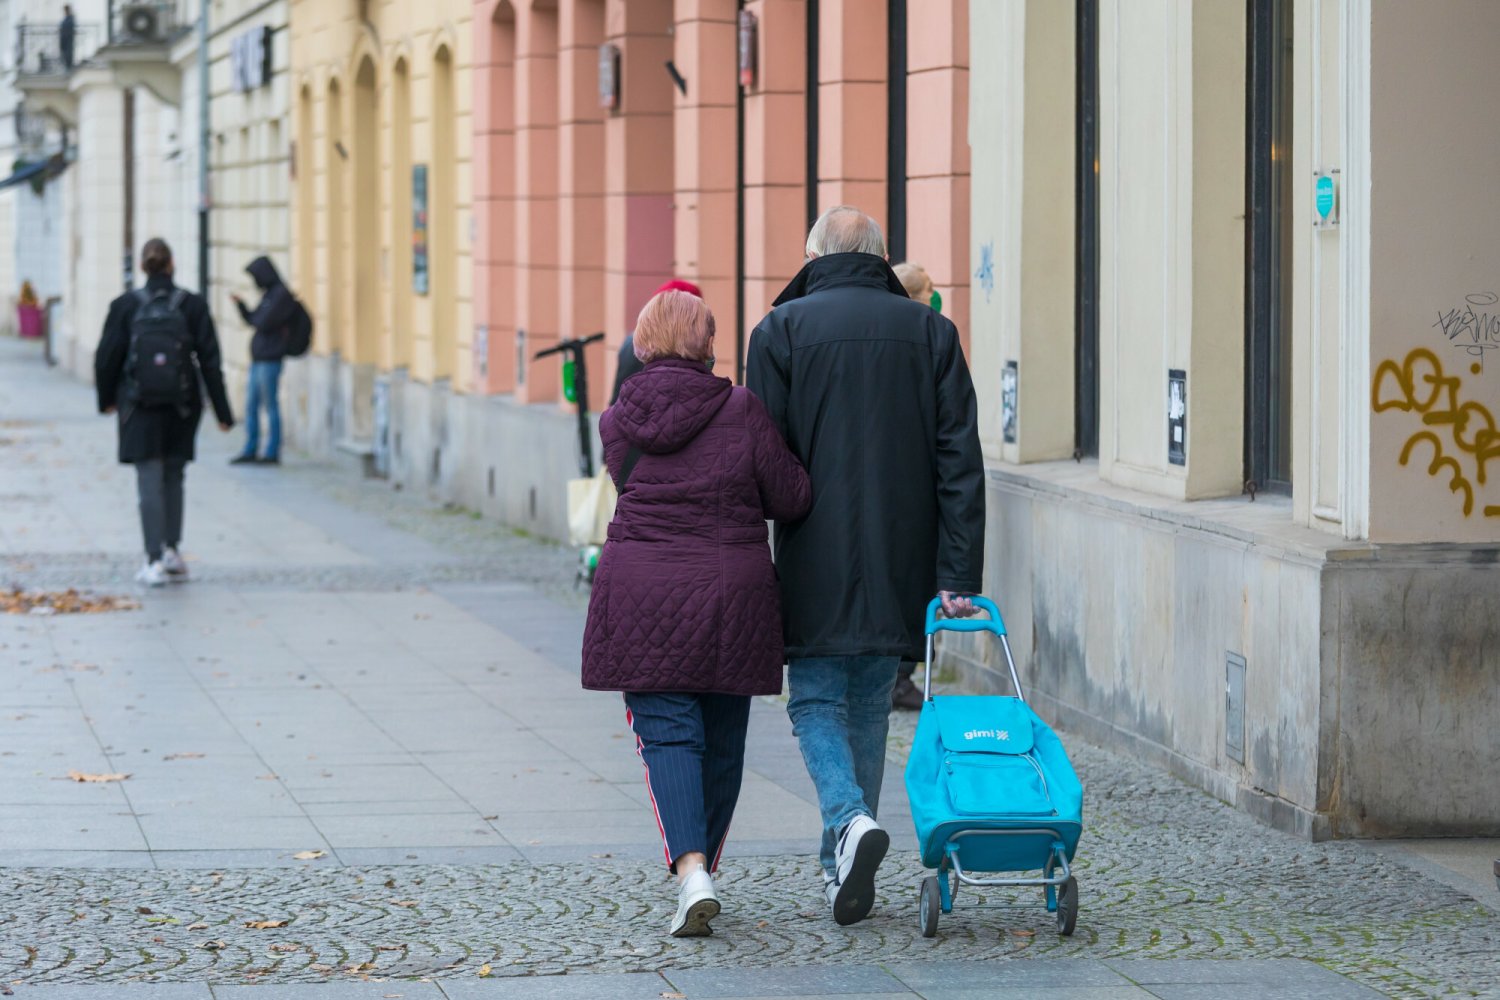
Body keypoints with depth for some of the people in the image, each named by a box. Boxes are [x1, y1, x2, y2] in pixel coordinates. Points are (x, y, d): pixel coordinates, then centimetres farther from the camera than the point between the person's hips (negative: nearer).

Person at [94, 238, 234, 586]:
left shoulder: (125, 306, -5)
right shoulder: (192, 306, -3)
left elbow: (108, 357, -2)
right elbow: (209, 361, -4)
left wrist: (106, 398, 14)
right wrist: (222, 411, 1)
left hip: (139, 405, -1)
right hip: (182, 407, 1)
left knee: (149, 481, -1)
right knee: (172, 477, 18)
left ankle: (156, 560, -9)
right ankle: (171, 550, 18)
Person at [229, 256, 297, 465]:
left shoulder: (281, 295, -11)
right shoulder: (269, 294, 16)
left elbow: (263, 323, -17)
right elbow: (253, 321, 23)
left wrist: (255, 315, 3)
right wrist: (241, 304, 11)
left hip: (270, 359, -9)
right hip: (258, 360, 9)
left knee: (270, 405, -4)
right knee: (251, 405, 10)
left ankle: (272, 452, 0)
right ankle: (250, 450, 15)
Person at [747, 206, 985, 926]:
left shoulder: (782, 329, -2)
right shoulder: (930, 331, 5)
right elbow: (960, 460, 0)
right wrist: (958, 573, -2)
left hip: (816, 564, -3)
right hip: (902, 566, 3)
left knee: (816, 702, 6)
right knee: (869, 709, 14)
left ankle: (849, 818, -20)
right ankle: (843, 868, 17)